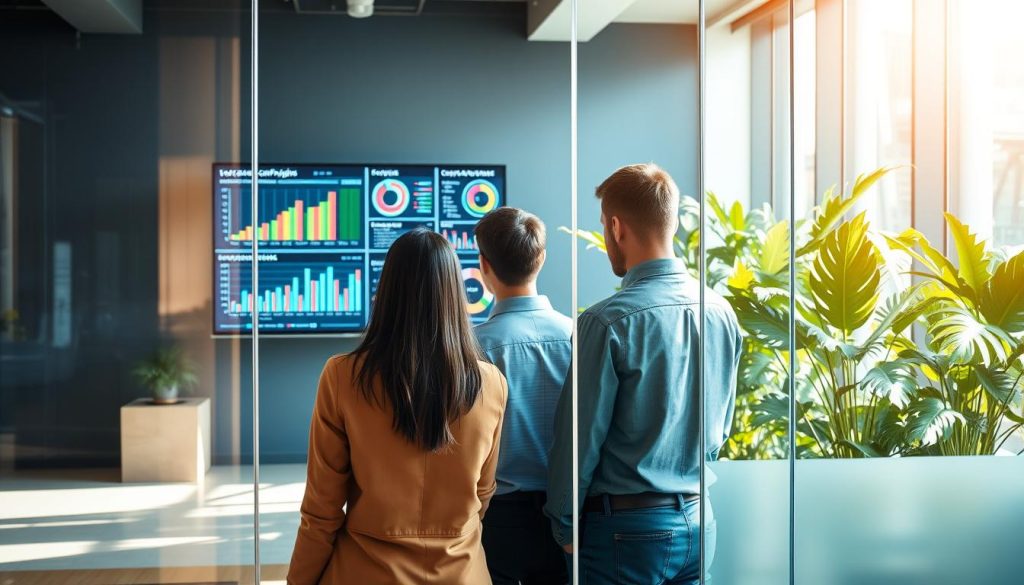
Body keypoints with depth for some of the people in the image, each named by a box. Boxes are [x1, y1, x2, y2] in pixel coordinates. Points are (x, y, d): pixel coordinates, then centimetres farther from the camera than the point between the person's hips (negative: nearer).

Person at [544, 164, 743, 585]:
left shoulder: (608, 322, -18)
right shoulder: (721, 312, 1)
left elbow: (579, 438, -12)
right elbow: (721, 427, 11)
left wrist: (564, 526, 0)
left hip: (627, 527, -6)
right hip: (698, 519, 6)